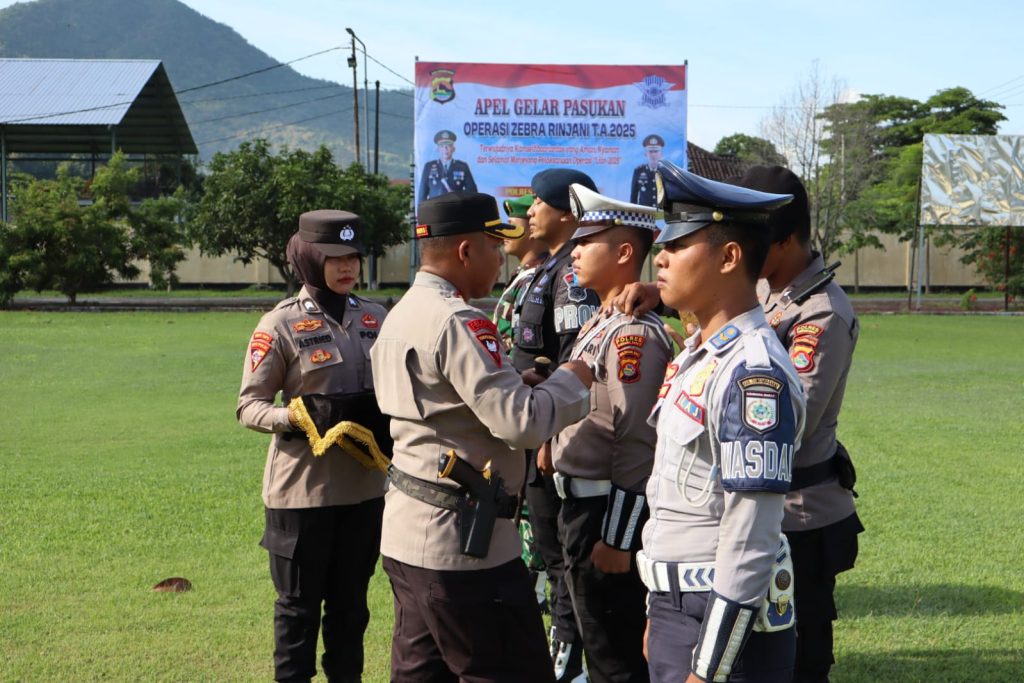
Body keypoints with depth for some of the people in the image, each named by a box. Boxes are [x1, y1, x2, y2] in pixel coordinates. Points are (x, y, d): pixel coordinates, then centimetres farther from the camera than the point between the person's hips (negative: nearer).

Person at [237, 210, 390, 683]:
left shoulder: (375, 319, 6)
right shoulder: (281, 324, -9)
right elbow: (249, 405, -8)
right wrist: (294, 417, -26)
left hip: (366, 484, 5)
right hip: (304, 488, -5)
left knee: (351, 599, 16)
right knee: (300, 603, 7)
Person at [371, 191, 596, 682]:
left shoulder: (402, 313, 12)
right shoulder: (457, 322, -18)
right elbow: (522, 423, -23)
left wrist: (519, 384, 7)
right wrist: (570, 380, -5)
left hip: (407, 531, 10)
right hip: (461, 538, -10)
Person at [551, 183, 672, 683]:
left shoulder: (634, 334, -20)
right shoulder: (601, 323, 12)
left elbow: (636, 444, -23)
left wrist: (615, 539, -22)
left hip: (609, 511, -10)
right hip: (581, 505, 10)